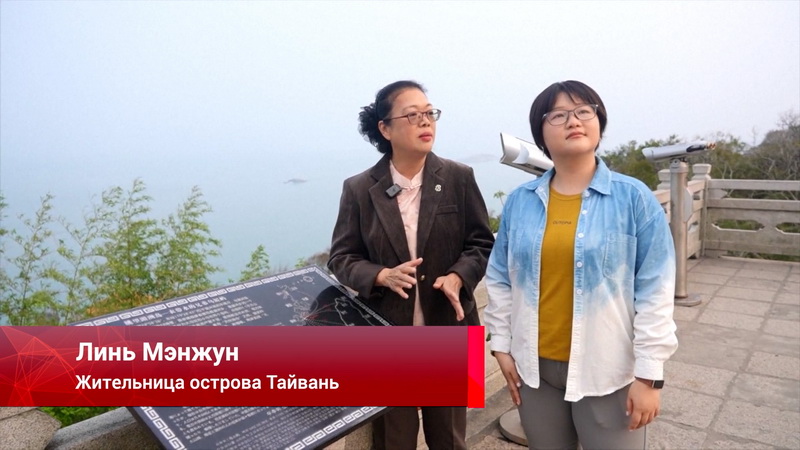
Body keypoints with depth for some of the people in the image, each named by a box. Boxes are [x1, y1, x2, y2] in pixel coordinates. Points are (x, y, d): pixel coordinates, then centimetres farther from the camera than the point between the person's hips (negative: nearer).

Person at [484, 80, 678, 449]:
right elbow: (500, 280, 6)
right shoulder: (519, 201, 0)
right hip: (536, 367, 3)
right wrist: (502, 345, 5)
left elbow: (655, 291, -8)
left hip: (608, 371, -2)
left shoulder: (634, 198, -8)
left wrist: (649, 373, -9)